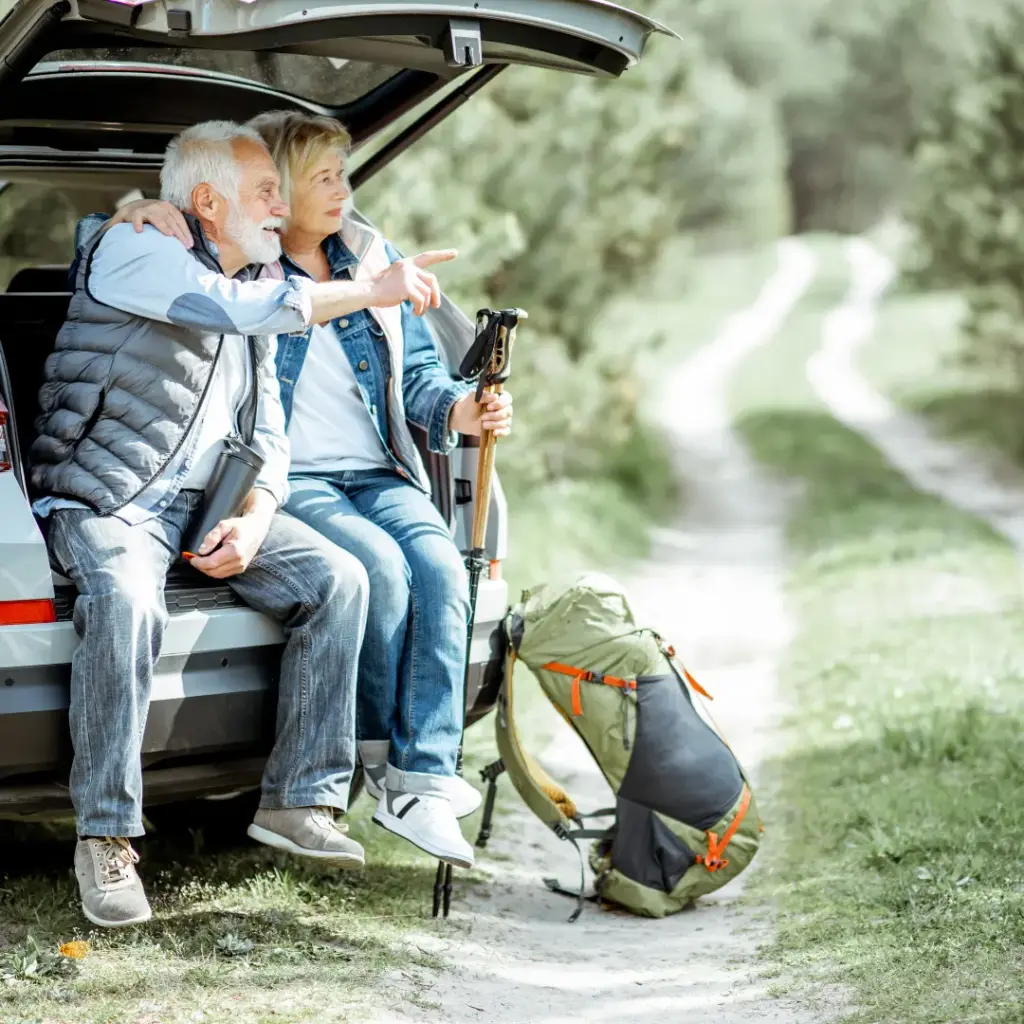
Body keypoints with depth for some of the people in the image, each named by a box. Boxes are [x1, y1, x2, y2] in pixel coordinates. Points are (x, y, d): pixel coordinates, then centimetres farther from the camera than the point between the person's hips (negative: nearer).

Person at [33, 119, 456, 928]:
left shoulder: (256, 291, 17)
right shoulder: (134, 250, -7)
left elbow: (268, 435, 14)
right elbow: (238, 308, -24)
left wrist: (254, 521, -6)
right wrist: (373, 292, -17)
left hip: (206, 501, 7)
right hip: (104, 499, -7)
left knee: (339, 580, -14)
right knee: (127, 603, -37)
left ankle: (300, 800, -10)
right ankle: (105, 837, -25)